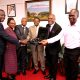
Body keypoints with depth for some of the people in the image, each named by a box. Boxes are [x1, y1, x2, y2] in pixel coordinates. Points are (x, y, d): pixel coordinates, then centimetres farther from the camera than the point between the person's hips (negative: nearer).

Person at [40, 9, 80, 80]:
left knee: (74, 69, 11)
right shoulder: (66, 28, 4)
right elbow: (58, 37, -2)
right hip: (66, 50, 5)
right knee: (66, 68, 19)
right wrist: (47, 41, -14)